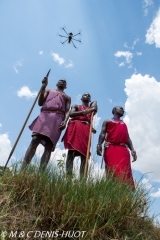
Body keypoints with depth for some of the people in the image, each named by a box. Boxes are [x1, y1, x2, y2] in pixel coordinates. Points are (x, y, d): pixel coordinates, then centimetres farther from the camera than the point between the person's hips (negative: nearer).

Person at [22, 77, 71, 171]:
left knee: (49, 146, -14)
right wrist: (43, 87, 3)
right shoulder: (49, 91, 31)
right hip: (44, 116, 0)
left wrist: (65, 121, -10)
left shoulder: (67, 97, 29)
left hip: (57, 119, 0)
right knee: (34, 141, -17)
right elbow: (40, 103, 14)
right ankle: (23, 169, -22)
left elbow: (67, 111, 12)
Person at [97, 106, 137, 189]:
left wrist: (132, 149, 9)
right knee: (112, 171, -15)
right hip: (111, 148, -4)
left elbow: (128, 138, 25)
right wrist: (99, 144, -12)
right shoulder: (107, 121, 21)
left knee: (125, 172, -10)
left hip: (123, 149, 4)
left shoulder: (124, 124, 34)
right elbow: (102, 133, 6)